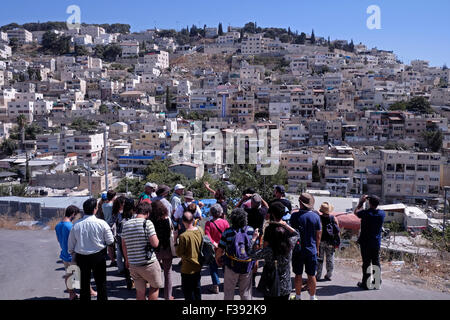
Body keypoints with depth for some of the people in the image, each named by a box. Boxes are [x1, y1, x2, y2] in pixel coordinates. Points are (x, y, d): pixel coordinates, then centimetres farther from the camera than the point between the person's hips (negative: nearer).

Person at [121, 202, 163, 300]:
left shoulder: (126, 224, 4)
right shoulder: (147, 223, -13)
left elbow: (124, 246, 13)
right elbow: (155, 243, -17)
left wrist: (127, 259, 25)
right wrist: (157, 239, 4)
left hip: (133, 265, 5)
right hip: (148, 263, -5)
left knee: (140, 291, 16)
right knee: (155, 287, 16)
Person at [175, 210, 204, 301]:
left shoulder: (183, 236, -26)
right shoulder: (200, 230, -6)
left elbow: (179, 254, -16)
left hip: (188, 269, -7)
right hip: (198, 266, 7)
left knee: (187, 291, 9)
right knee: (197, 288, 23)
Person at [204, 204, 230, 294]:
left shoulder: (209, 224, -18)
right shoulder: (225, 222, -11)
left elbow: (207, 236, -26)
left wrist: (213, 243, -20)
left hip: (213, 249, -2)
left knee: (213, 267, 11)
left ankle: (216, 286, 13)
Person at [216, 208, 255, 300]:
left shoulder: (228, 232, -13)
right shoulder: (251, 230, -7)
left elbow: (220, 251, -10)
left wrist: (217, 259, 11)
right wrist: (256, 262, 13)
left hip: (232, 266, -2)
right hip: (247, 266, 2)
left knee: (229, 292, 17)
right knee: (246, 293, 18)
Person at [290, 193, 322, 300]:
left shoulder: (295, 215, -12)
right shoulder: (316, 216, -6)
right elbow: (318, 235, 1)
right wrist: (317, 248, 14)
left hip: (298, 249, -1)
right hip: (311, 250, 1)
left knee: (298, 274, 10)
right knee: (311, 275, 11)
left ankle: (298, 296, 20)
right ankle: (312, 297, 22)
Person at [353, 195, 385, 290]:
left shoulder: (365, 213, -17)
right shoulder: (382, 214, -5)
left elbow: (356, 212, 3)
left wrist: (361, 202, 8)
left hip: (365, 243, -4)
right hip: (376, 243, 4)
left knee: (366, 263, 2)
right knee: (376, 262, 14)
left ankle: (365, 283, 7)